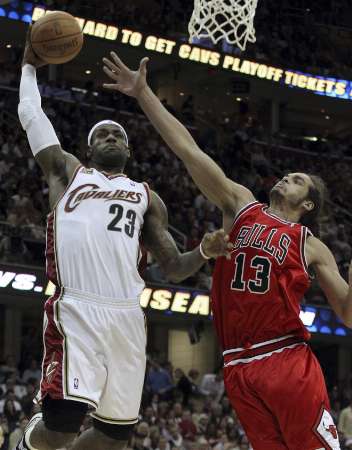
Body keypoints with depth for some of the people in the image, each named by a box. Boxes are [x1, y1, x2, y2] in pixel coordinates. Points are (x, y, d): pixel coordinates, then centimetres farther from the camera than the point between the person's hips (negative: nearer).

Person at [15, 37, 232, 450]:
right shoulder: (68, 171, 21)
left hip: (127, 316, 4)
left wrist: (205, 252, 1)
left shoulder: (146, 196, 26)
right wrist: (29, 66, 36)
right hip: (76, 309, -4)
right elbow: (30, 115, 22)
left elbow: (174, 268, 21)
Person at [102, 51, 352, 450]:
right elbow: (188, 150, 10)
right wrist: (143, 94, 6)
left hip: (288, 361, -2)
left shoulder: (311, 247, 9)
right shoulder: (241, 205, 14)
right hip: (239, 367, 2)